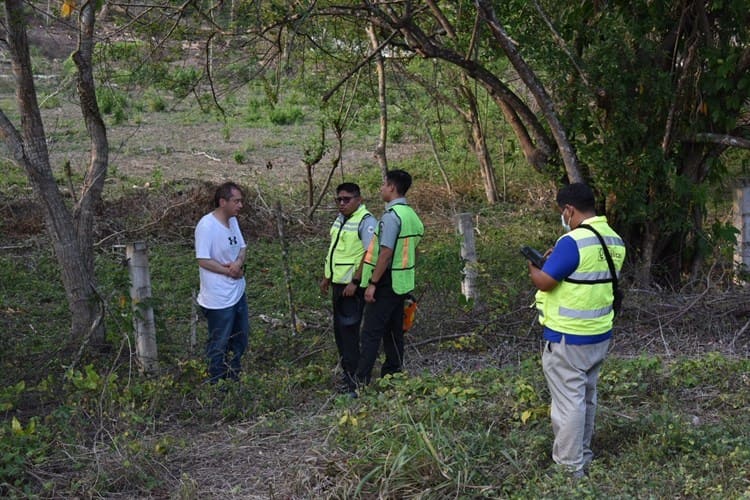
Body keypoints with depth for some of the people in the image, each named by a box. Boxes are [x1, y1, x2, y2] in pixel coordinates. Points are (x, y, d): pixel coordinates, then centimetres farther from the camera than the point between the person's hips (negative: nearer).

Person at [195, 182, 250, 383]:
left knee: (240, 339, 21)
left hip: (237, 292, 9)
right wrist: (229, 271, -16)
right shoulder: (207, 225, -21)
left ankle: (234, 379, 37)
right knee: (219, 344, 4)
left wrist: (239, 262, -11)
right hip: (219, 298, -9)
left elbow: (242, 247, 11)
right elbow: (203, 260, -23)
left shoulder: (233, 220, 6)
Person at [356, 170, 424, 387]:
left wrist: (372, 283, -19)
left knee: (371, 332, -6)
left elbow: (386, 253, -22)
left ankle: (361, 381, -6)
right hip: (403, 283, 9)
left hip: (387, 282, -9)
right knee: (394, 330, 14)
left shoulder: (391, 216, -18)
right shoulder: (412, 215, 11)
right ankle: (394, 374, 19)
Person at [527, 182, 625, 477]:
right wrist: (557, 260, 12)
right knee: (587, 397, 20)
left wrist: (533, 267, 3)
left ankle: (569, 469, 7)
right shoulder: (615, 241, 5)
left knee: (568, 401, 0)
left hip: (567, 338, -8)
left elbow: (544, 282, -18)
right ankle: (582, 457, 33)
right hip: (600, 335, 8)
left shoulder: (572, 242, -21)